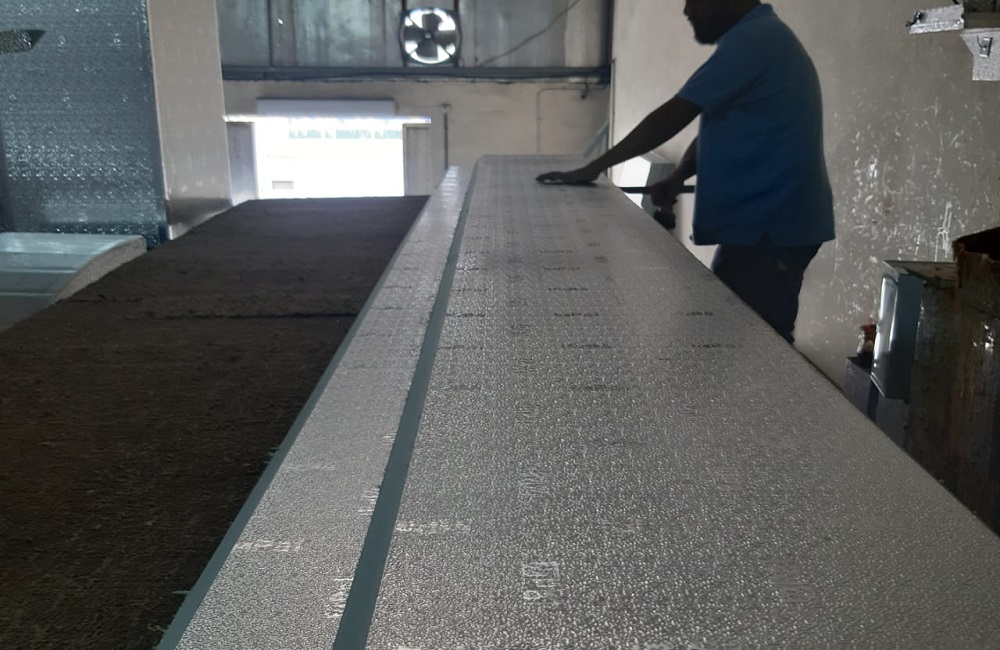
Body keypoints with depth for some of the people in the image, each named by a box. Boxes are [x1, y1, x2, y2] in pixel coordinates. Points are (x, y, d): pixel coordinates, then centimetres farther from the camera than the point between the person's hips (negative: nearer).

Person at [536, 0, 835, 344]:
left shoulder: (751, 40, -16)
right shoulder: (757, 38, 18)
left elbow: (672, 116, -19)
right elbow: (712, 127, 17)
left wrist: (593, 168, -13)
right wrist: (677, 177, -1)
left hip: (770, 228, -10)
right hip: (762, 223, 10)